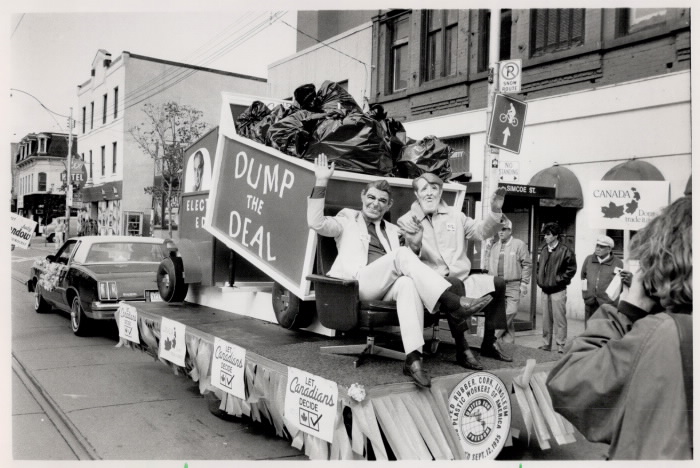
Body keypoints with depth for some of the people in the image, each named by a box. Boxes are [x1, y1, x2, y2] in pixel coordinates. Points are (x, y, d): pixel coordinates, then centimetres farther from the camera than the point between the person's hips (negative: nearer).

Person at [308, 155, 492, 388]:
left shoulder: (393, 231, 31)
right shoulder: (347, 220, 19)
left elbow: (413, 249, 17)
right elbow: (316, 223, 1)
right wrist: (321, 182, -4)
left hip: (389, 285, 3)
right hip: (359, 283, -3)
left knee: (408, 283, -35)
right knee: (402, 255, -29)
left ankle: (413, 358, -46)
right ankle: (452, 303, -32)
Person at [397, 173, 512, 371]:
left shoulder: (454, 216, 16)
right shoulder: (408, 220, 1)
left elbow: (481, 231, 10)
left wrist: (495, 212, -7)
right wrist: (412, 240, -35)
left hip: (461, 278, 6)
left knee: (498, 284, -4)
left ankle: (489, 342, 9)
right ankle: (462, 349, -24)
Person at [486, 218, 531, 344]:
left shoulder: (519, 244, -2)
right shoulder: (494, 246, 13)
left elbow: (527, 264, -3)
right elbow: (490, 265, 17)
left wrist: (524, 283, -8)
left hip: (513, 286, -5)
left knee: (510, 313, -13)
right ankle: (508, 341, 12)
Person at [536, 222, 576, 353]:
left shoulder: (564, 251, -11)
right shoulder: (544, 250, 8)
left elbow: (571, 269, -9)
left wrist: (559, 279, -11)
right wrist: (539, 278, 8)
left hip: (558, 290, -6)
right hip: (545, 289, 6)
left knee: (559, 318, -4)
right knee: (546, 319, 11)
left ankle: (560, 345, 2)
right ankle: (547, 344, 19)